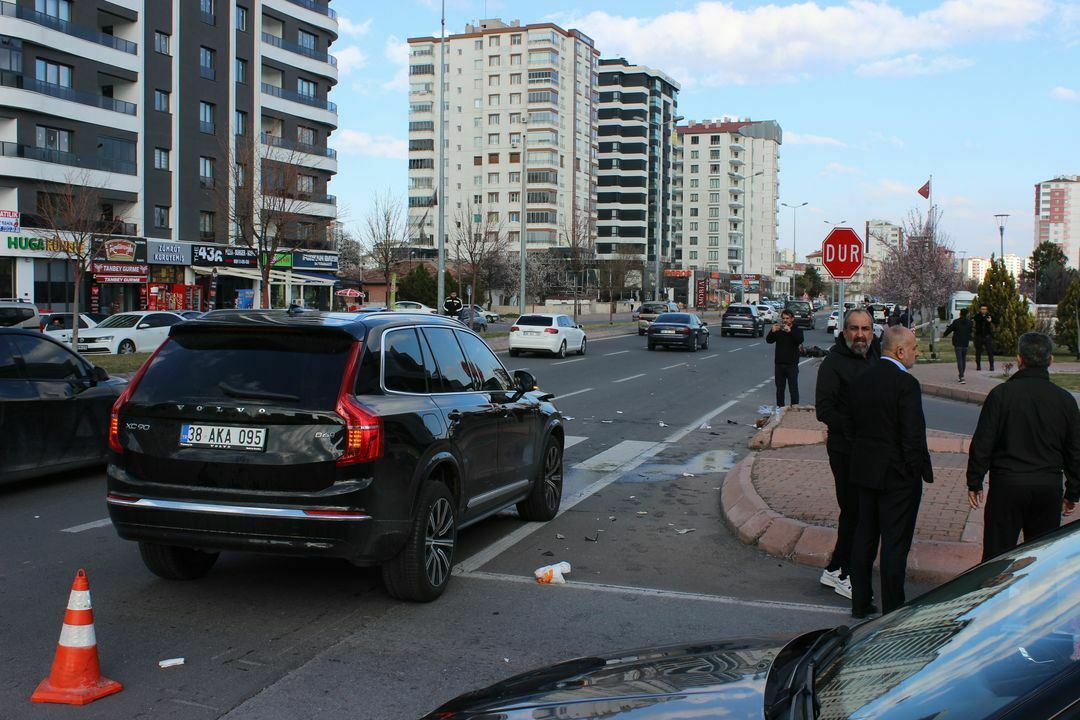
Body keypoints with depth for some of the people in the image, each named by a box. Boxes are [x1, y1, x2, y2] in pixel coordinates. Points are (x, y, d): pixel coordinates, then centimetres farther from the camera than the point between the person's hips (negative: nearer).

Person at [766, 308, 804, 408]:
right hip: (779, 364, 3)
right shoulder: (778, 330, 8)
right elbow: (768, 340, -3)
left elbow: (800, 340, -20)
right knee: (779, 388, 9)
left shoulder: (796, 330, 0)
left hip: (791, 364, -3)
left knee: (793, 388, -3)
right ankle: (779, 408, 17)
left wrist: (790, 331, -31)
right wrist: (772, 331, -21)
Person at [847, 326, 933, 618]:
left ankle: (860, 603, 23)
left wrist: (863, 461, 16)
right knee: (895, 543, 2)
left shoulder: (859, 380, 5)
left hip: (863, 471, 7)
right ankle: (892, 611, 9)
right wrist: (924, 471, -8)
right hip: (898, 474, -7)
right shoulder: (906, 384, -17)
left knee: (864, 537, 15)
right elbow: (913, 435, -18)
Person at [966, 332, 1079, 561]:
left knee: (997, 553, 3)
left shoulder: (1001, 394, -9)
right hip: (1049, 487, 3)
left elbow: (982, 443, -7)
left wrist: (974, 482, 3)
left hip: (1007, 484, -3)